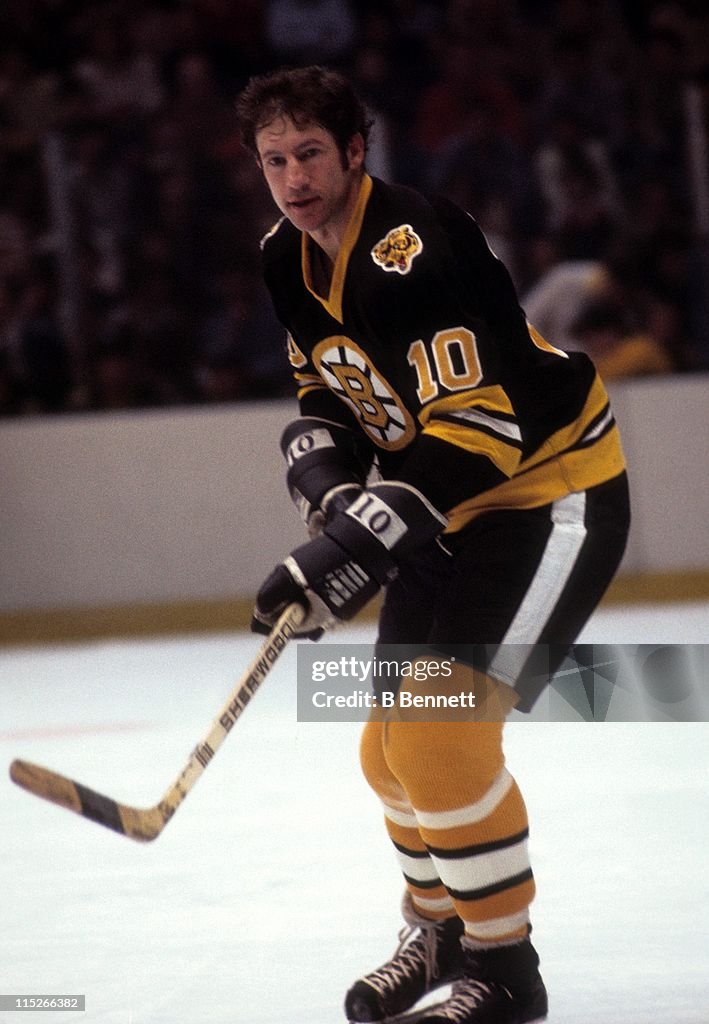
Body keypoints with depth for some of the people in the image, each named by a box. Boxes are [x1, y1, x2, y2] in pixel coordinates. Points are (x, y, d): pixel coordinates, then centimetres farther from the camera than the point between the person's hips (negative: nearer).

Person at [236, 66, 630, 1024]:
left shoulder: (413, 249, -28)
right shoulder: (289, 260, 0)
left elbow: (475, 427, -33)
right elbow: (326, 391, 14)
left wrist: (352, 548, -37)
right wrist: (327, 476, -9)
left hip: (553, 489, -9)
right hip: (446, 506, 9)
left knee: (446, 733, -20)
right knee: (393, 752, 12)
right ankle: (443, 928, 37)